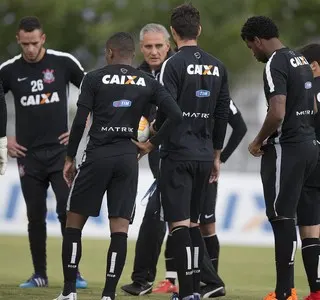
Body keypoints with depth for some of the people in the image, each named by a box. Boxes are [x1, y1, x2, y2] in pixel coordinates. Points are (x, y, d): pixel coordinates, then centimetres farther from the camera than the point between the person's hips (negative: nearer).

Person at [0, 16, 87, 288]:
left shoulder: (64, 63, -4)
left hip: (60, 150, -2)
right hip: (28, 154, 2)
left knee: (68, 212, -9)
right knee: (35, 216, 5)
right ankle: (39, 274, 13)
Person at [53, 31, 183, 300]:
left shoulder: (95, 79, 0)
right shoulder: (149, 83, 7)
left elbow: (80, 121, -6)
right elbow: (176, 115, -3)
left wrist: (70, 158, 3)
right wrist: (151, 144, 6)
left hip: (97, 156, -2)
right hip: (128, 157, 2)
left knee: (74, 223, 9)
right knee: (120, 228, 3)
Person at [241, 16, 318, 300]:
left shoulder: (275, 65, -15)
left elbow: (277, 113, -25)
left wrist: (259, 142, -9)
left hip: (286, 149, -9)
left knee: (281, 218, -5)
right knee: (286, 217, 15)